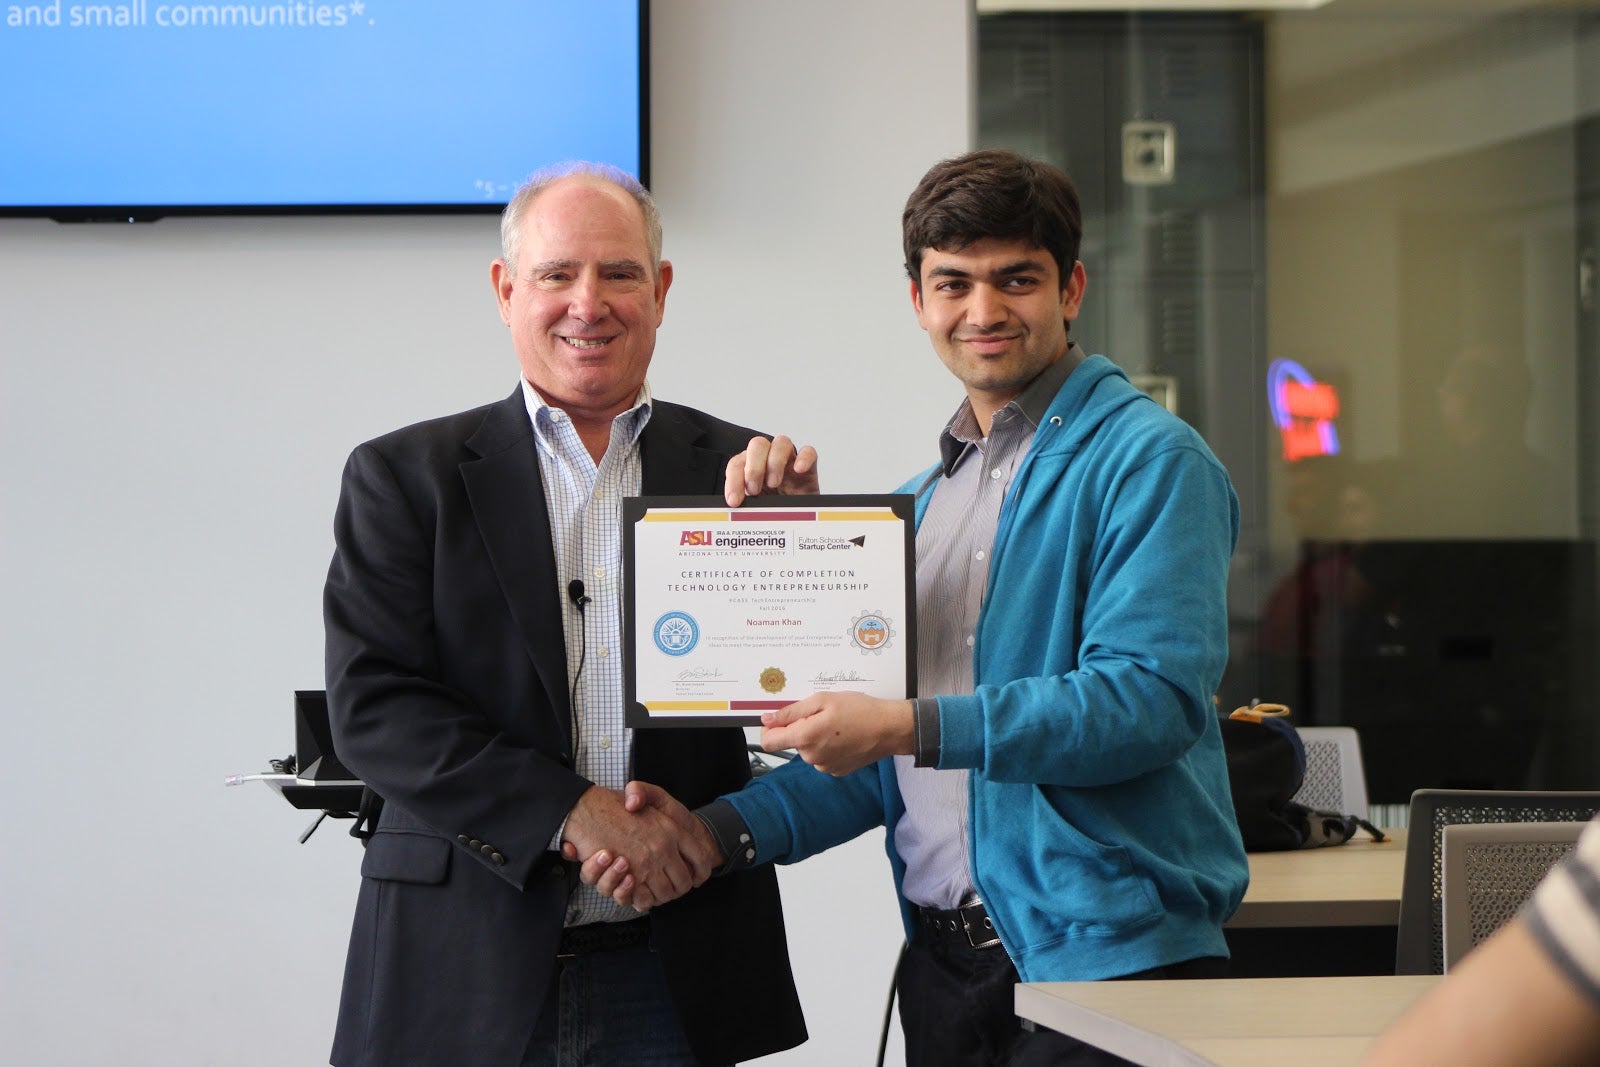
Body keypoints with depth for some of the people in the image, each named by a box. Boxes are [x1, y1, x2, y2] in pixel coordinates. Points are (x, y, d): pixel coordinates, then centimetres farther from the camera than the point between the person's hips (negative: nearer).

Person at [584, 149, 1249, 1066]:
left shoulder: (1148, 461, -6)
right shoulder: (921, 503, 16)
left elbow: (1150, 697, -18)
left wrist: (908, 727, -21)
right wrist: (719, 832, 2)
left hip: (1108, 959, -6)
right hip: (942, 963, 6)